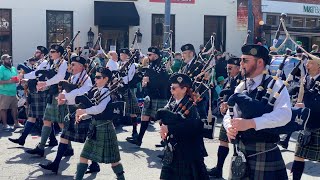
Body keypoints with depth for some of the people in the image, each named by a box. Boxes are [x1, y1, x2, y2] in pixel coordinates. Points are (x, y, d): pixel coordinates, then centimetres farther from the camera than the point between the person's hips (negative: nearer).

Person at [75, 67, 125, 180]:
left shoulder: (106, 91, -15)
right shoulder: (97, 92, 11)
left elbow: (99, 109, -28)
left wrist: (83, 111, -21)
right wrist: (82, 115, 1)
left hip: (104, 127, -9)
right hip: (95, 127, 9)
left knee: (112, 158, 3)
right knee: (84, 156, 8)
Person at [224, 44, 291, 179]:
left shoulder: (274, 85, -8)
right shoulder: (240, 87, 11)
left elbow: (284, 114, -23)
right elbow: (229, 115, 10)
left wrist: (250, 123, -30)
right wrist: (230, 127, -14)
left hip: (265, 154, -5)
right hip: (240, 152, 6)